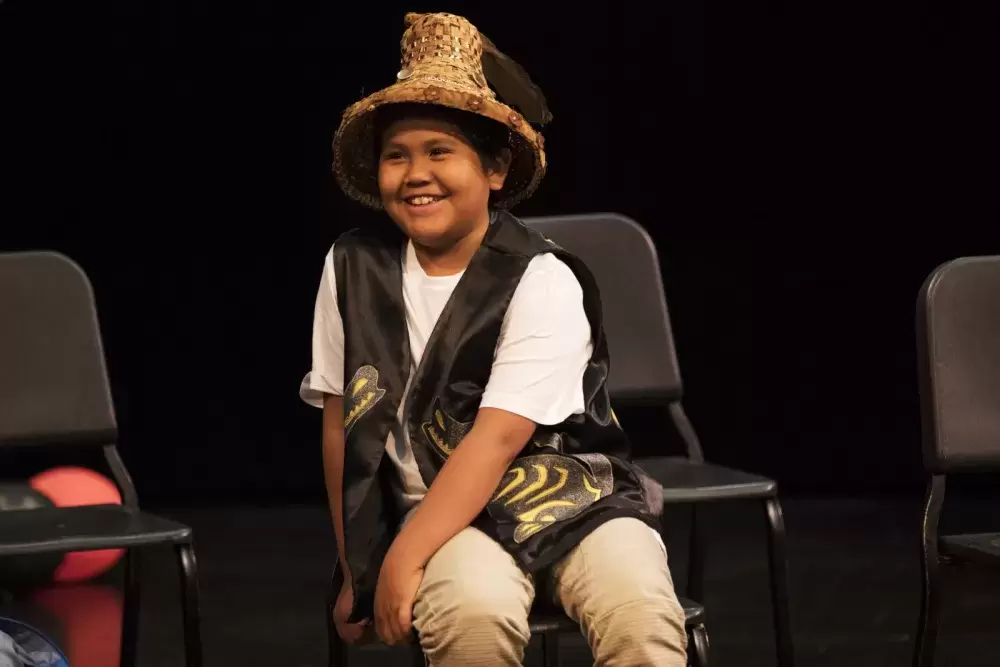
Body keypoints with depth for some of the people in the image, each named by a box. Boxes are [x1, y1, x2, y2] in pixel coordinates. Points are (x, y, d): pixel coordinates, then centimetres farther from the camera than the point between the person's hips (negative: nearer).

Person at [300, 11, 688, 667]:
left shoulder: (541, 282, -11)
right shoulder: (354, 268, 0)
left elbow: (497, 438, -19)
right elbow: (343, 423, 7)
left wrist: (404, 558, -26)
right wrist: (358, 571, 8)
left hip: (573, 495, -1)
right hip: (451, 511, 2)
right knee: (474, 613, -34)